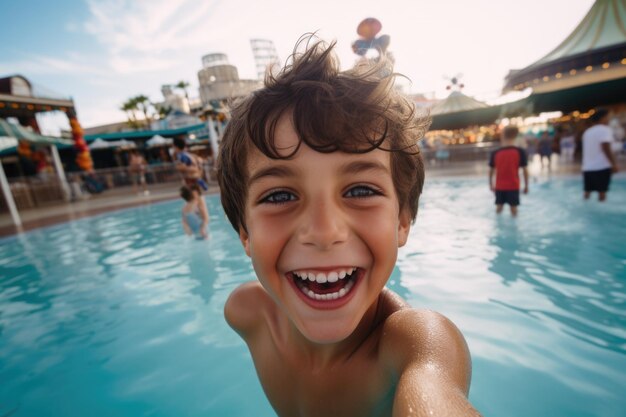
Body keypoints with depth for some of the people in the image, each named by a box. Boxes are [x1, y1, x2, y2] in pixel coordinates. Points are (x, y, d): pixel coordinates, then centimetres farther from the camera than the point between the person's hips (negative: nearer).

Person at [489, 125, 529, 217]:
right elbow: (525, 170, -5)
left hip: (499, 186, 1)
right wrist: (526, 185, 6)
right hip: (513, 186, -1)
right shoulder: (520, 152, -8)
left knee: (499, 207, 15)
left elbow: (491, 170, 2)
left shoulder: (495, 153, -5)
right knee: (513, 208, 9)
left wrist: (491, 184, 15)